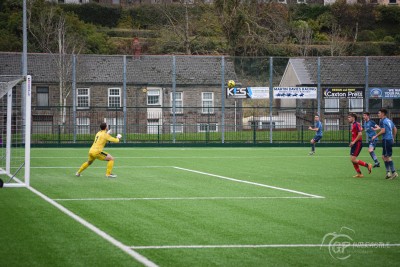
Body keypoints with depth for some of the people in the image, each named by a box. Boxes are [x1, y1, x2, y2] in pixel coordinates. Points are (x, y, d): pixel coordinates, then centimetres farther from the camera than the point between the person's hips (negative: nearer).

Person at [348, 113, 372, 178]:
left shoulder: (356, 124, -14)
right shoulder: (353, 125, 16)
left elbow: (360, 134, -23)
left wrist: (354, 142, -21)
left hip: (357, 144, -10)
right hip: (354, 144, 10)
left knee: (353, 159, -13)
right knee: (352, 159, 7)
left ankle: (368, 165, -4)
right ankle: (359, 174, 12)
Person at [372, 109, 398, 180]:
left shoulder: (382, 121, -9)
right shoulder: (389, 120, 17)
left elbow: (383, 130, -18)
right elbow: (395, 129, 22)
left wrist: (376, 136, -8)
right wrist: (393, 138, 28)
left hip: (386, 139, -9)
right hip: (390, 139, 9)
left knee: (388, 157, -7)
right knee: (384, 156, 12)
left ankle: (394, 172, -9)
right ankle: (388, 172, 7)